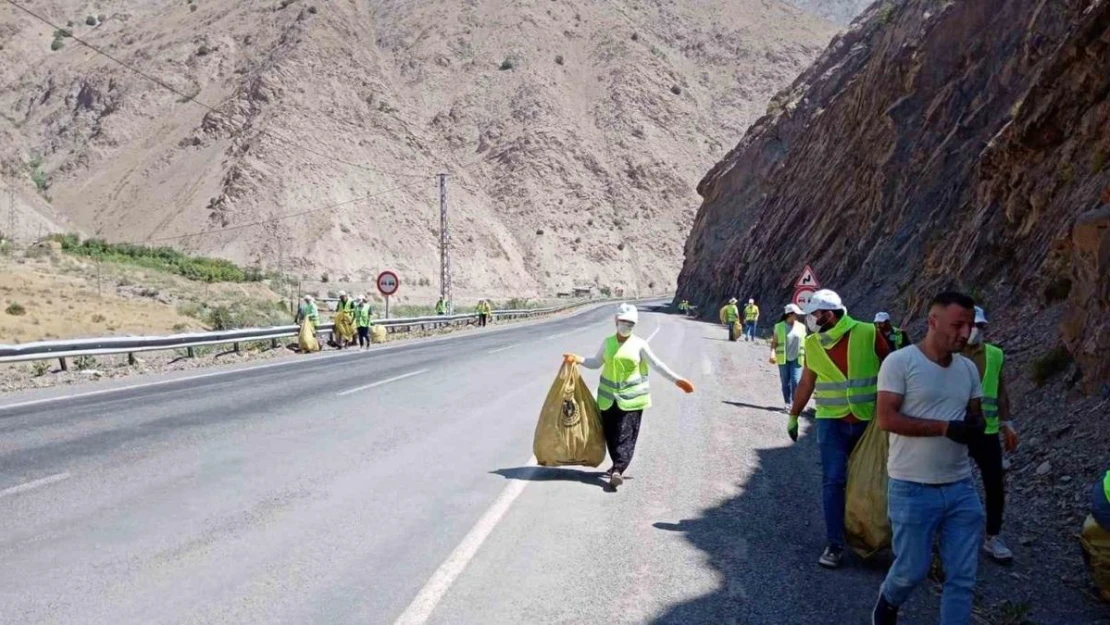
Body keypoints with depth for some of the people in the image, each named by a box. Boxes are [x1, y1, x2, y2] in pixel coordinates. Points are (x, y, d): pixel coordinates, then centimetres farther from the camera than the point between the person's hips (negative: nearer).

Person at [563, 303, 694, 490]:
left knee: (626, 434, -12)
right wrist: (578, 359, 0)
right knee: (610, 434, 6)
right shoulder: (607, 342, 7)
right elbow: (596, 363, 16)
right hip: (609, 396, 3)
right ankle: (618, 466, 21)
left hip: (631, 397, -3)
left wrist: (677, 380, -5)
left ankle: (618, 470, -17)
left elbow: (657, 364, 0)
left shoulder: (639, 344, -1)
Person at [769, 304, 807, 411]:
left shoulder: (801, 327, 5)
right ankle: (788, 404, 17)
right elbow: (774, 342, -1)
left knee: (795, 382, -10)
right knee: (785, 383, 6)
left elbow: (804, 343, 11)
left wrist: (805, 357, 11)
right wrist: (772, 353, -15)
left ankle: (795, 403, 0)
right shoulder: (779, 327, -1)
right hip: (783, 359, 0)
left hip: (796, 359, 0)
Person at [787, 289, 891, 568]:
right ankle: (834, 545, 2)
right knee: (833, 481, -4)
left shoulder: (868, 334, -12)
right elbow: (806, 383, 10)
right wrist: (793, 415, 13)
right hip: (832, 422, 1)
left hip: (870, 420, -1)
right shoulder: (812, 344, -2)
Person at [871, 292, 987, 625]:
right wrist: (945, 427, -22)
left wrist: (977, 424, -9)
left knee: (963, 576, 6)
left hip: (961, 487, 6)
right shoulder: (899, 362, -12)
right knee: (913, 569, 6)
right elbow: (886, 419, -17)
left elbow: (975, 413, 16)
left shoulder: (968, 368, 8)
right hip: (913, 489, -5)